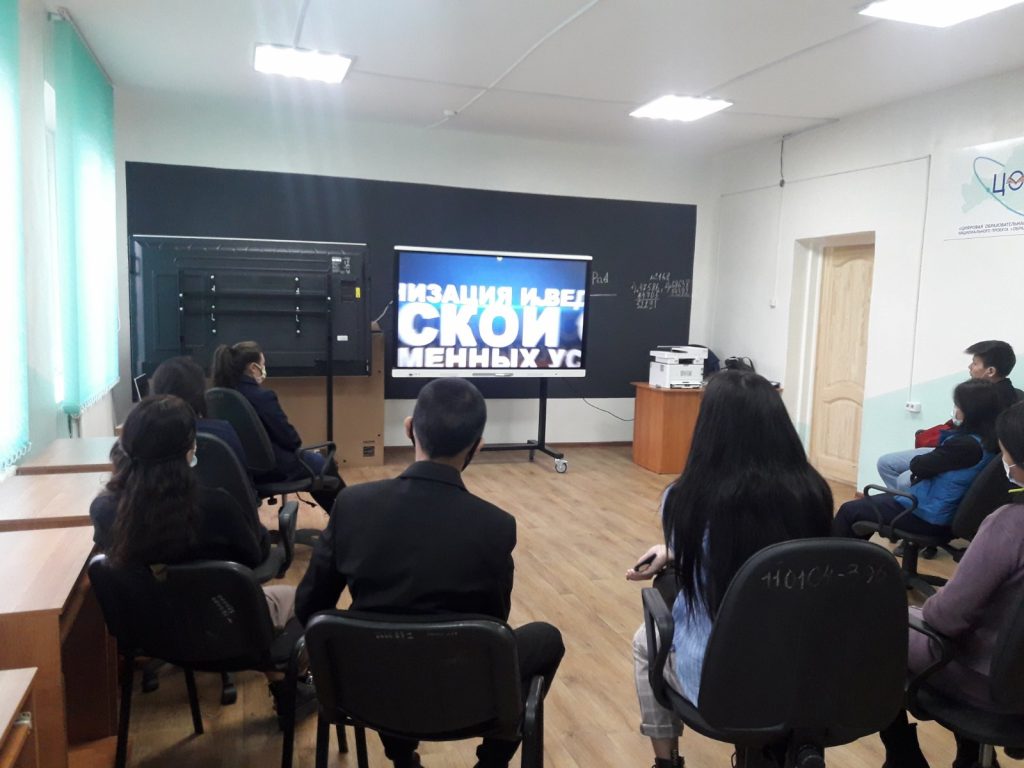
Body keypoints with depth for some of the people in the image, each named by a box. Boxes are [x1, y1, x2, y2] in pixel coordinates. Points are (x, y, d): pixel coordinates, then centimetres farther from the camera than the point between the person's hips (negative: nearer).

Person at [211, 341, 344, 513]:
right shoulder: (262, 396, -24)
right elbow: (288, 438, -16)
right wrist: (298, 446, 4)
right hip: (271, 467, -8)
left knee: (312, 458, 29)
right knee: (326, 464, 17)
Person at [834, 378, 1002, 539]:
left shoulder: (966, 444, -26)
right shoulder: (987, 441, 3)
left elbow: (917, 466, -15)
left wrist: (917, 461, 3)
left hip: (926, 515, -10)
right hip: (945, 516, 10)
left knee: (849, 510, -1)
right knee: (875, 501, 27)